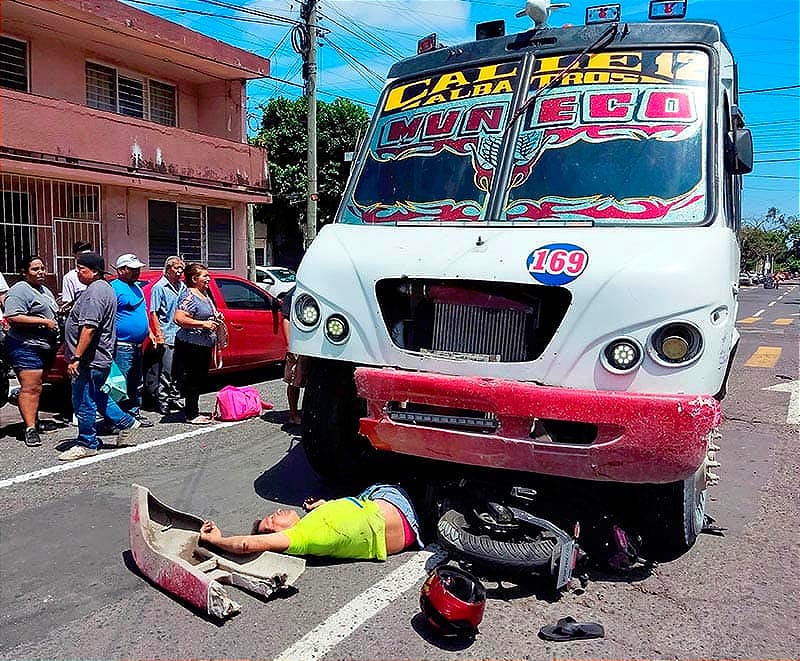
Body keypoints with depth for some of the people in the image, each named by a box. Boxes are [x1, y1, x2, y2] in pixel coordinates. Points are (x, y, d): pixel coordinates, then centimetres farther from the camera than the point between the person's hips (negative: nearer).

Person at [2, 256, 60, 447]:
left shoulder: (45, 291, 20)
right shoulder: (20, 291, -10)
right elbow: (12, 318, -21)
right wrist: (44, 322, -20)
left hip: (45, 347, 9)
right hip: (26, 347, -9)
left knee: (36, 387, 17)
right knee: (30, 388, -13)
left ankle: (34, 419, 28)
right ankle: (30, 428, -14)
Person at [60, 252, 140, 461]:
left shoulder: (94, 293, -19)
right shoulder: (104, 288, 16)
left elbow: (88, 328, -27)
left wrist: (76, 357, -26)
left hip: (90, 359, -11)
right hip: (100, 358, 11)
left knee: (83, 401, -1)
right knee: (96, 397, 22)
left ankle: (86, 444, 9)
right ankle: (126, 423, 27)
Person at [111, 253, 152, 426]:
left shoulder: (136, 287, 17)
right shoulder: (114, 288, -12)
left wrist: (149, 333, 22)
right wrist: (112, 344, -23)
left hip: (137, 346, 9)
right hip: (122, 346, -9)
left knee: (136, 384, 15)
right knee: (122, 384, -6)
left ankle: (135, 413, 24)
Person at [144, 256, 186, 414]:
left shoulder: (182, 287, 13)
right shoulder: (159, 287, -6)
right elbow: (154, 313, -10)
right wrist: (159, 334, -15)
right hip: (166, 337, -7)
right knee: (166, 371, -4)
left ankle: (174, 398, 24)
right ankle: (162, 401, 5)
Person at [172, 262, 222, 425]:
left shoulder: (204, 293, 13)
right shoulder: (189, 296, -16)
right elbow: (179, 319, -26)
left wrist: (215, 317, 9)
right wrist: (203, 324, -25)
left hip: (204, 345, 10)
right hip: (191, 346, -10)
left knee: (200, 380, 15)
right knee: (192, 380, -2)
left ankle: (193, 410, 26)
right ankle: (192, 415, 7)